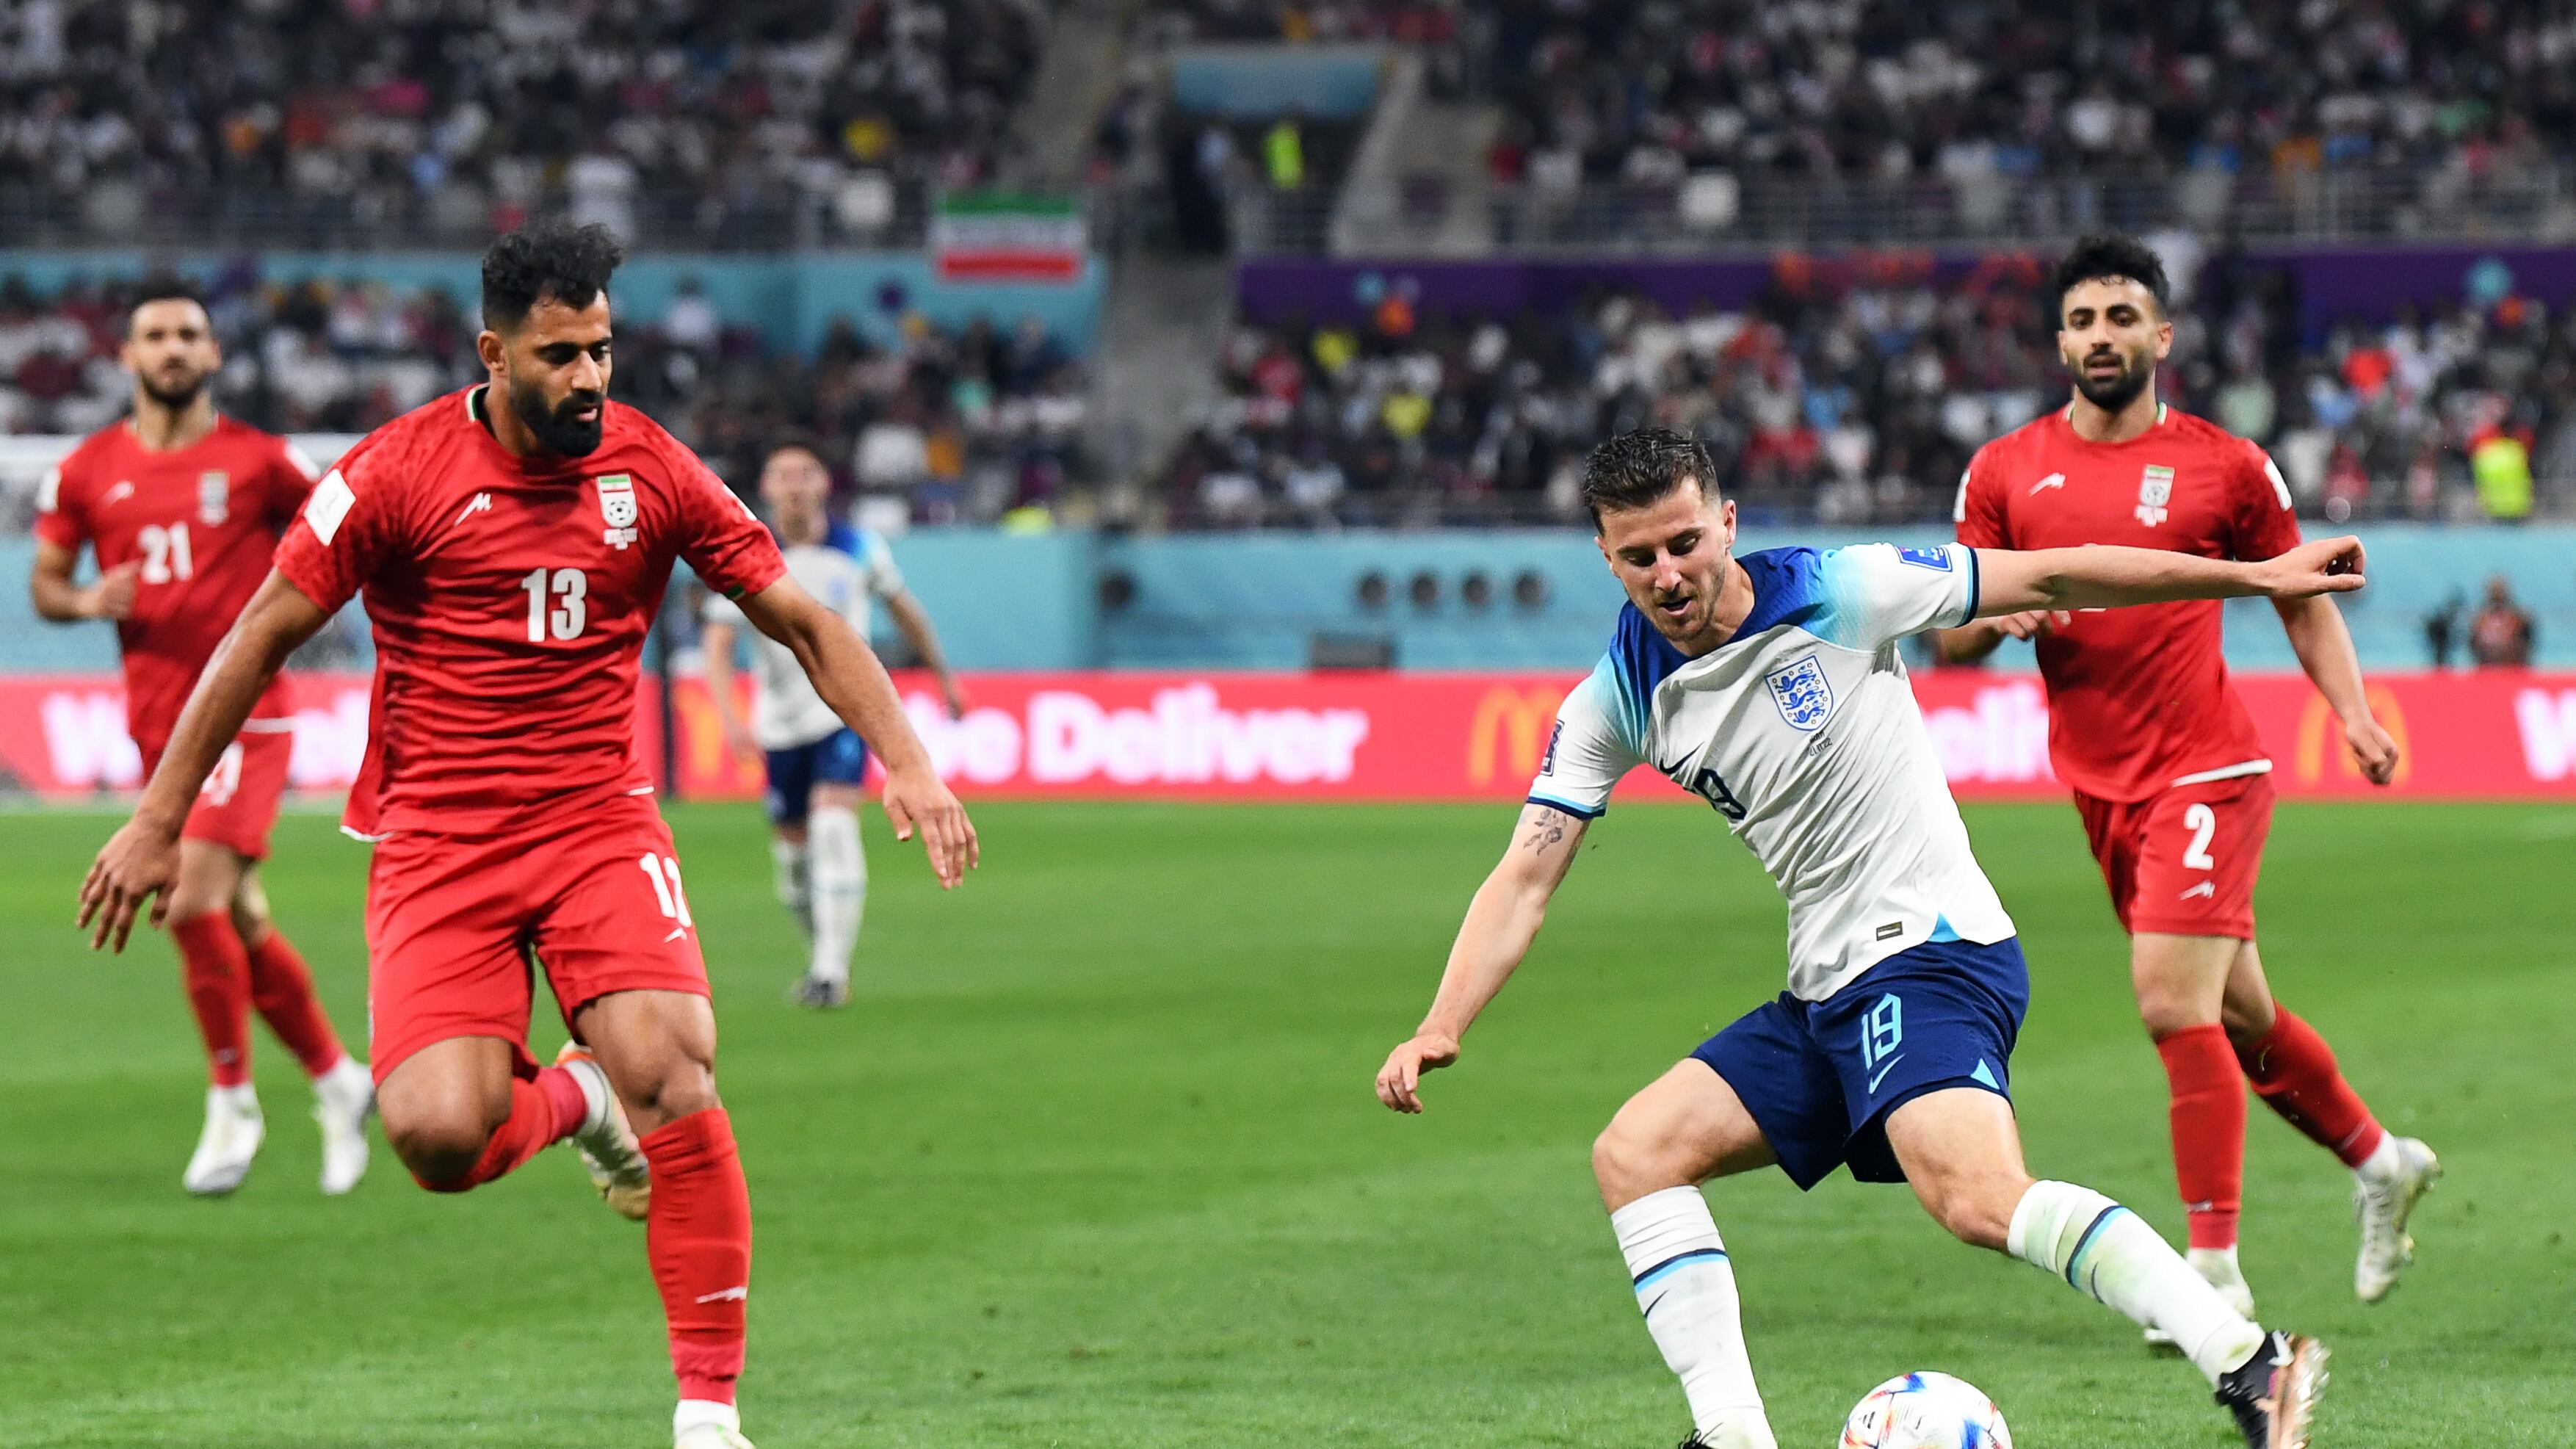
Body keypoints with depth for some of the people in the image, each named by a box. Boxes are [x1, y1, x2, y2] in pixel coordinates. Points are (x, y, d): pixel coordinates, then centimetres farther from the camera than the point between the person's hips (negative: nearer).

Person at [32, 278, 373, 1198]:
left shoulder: (257, 461, -2)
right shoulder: (88, 472, 6)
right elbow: (43, 582, 12)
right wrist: (86, 601, -9)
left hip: (244, 716, -4)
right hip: (157, 726, 4)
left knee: (194, 899, -20)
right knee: (238, 924, 9)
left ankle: (232, 1104, -6)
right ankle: (336, 1080, 27)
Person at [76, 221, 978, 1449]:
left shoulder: (648, 469, 0)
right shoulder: (400, 472, -7)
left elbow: (802, 622, 8)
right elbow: (263, 637, 1)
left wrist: (905, 763, -4)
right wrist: (158, 821, 2)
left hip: (600, 827, 1)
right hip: (437, 844, -1)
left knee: (668, 1074, -22)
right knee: (437, 1135, -19)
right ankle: (572, 1103, 19)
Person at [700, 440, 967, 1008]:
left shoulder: (858, 549, -4)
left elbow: (903, 607, 14)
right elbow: (718, 646, -13)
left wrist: (945, 676, 23)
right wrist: (729, 716, -28)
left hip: (846, 711, -2)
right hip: (780, 724, 2)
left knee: (834, 828, -21)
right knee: (793, 849, 7)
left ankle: (831, 971, -22)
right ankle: (827, 954, 32)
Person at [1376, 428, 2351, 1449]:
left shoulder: (1838, 595, -9)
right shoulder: (1617, 702, 4)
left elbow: (2049, 578, -1)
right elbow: (1525, 878, 2)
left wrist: (2256, 577, 1)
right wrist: (1442, 1028, -14)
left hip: (1931, 953, -7)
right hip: (1823, 997, 7)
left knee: (1981, 1201, -30)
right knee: (1634, 1156, -1)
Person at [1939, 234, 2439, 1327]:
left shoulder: (2225, 466, -2)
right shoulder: (2004, 471, 5)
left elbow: (2303, 598, 9)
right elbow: (1950, 637, 7)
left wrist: (2354, 715, -5)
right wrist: (1999, 614, -15)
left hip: (2206, 770, -5)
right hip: (2101, 786, 5)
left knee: (2174, 1003, -18)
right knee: (2235, 1014, 14)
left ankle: (2214, 1270, -13)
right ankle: (2380, 1163, 38)